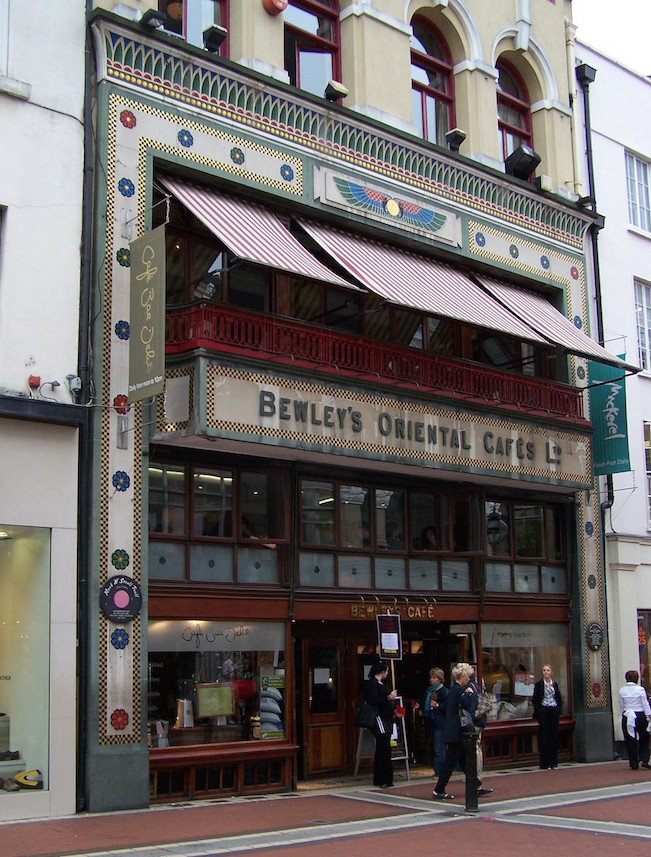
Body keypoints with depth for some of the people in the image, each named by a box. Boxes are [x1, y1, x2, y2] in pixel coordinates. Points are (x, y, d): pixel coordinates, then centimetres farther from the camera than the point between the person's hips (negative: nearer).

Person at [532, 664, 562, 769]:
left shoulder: (555, 684, 11)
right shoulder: (538, 684, -2)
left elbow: (559, 698, 16)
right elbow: (535, 700, -4)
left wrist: (559, 709, 3)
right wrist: (538, 712, -11)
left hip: (554, 711, 4)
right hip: (544, 711, -4)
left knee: (554, 736, 4)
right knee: (544, 737, -3)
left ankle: (553, 762, 10)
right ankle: (545, 763, -1)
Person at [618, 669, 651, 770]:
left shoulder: (622, 690, -1)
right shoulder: (640, 689, -9)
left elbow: (621, 706, 5)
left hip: (627, 716, 2)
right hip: (640, 715, -2)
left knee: (630, 741, 8)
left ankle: (634, 763, 10)